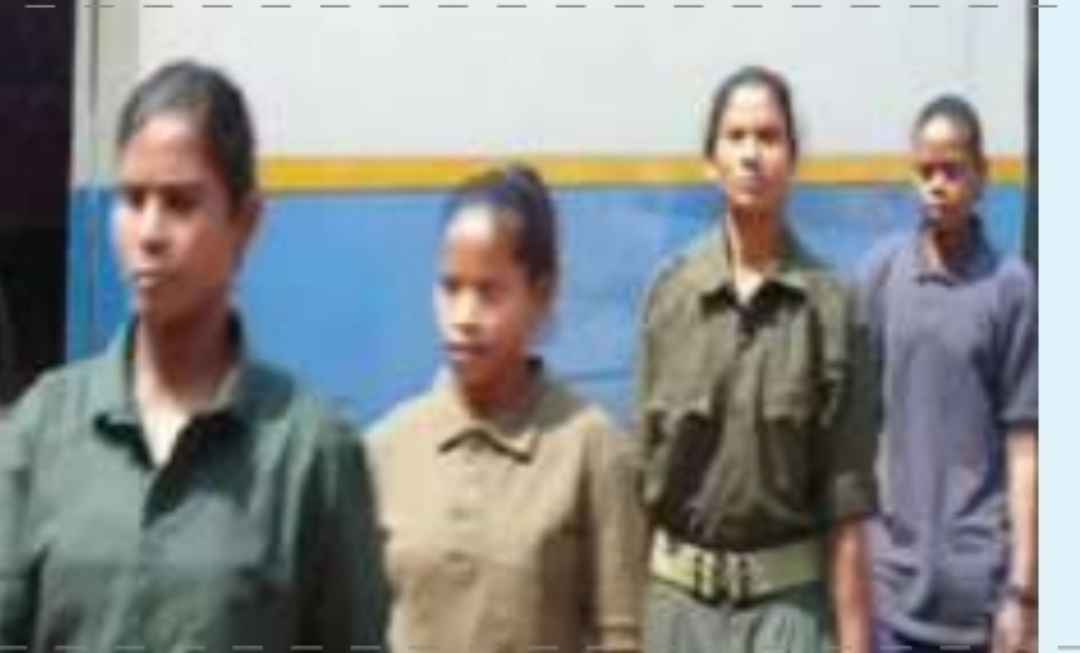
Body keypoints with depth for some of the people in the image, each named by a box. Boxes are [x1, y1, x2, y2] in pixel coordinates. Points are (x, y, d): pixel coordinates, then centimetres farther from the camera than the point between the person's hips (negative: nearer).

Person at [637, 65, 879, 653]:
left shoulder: (831, 306, -8)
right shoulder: (669, 294, -2)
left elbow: (846, 506, -7)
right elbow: (642, 463, 3)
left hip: (788, 600, -2)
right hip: (680, 594, 2)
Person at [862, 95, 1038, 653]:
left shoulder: (1011, 287, -6)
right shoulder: (880, 271, 0)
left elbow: (1022, 449, -5)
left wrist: (1023, 589, -6)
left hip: (979, 580, -2)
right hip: (890, 573, 2)